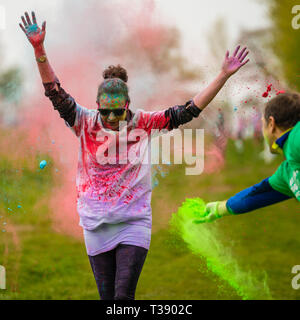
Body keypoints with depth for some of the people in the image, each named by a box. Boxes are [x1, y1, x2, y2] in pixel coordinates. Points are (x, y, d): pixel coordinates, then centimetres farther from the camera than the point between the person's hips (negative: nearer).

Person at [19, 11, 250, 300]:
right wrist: (39, 50, -22)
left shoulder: (143, 123, -4)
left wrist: (223, 76, -9)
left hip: (134, 224, -2)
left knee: (124, 295, -10)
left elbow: (188, 111, -4)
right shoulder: (86, 123, -3)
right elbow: (55, 94, -10)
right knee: (107, 297, 8)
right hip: (96, 226, 2)